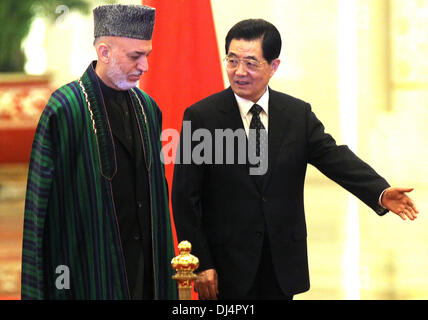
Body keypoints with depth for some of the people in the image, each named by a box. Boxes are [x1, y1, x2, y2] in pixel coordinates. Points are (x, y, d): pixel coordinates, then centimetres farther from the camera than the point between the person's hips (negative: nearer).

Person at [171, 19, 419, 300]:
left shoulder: (299, 114, 4)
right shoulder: (200, 116, -4)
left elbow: (334, 158, -7)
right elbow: (185, 197, -5)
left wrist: (381, 192, -26)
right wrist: (200, 263, -11)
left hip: (283, 265, 3)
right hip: (228, 266, -3)